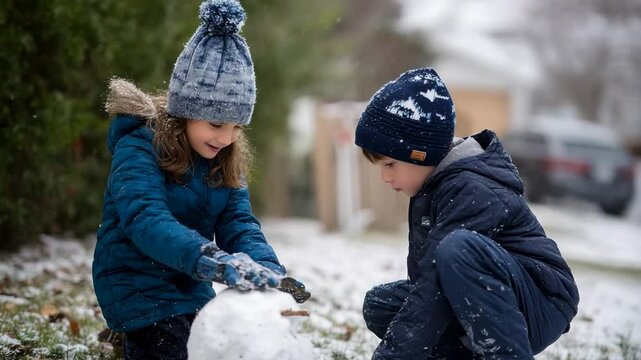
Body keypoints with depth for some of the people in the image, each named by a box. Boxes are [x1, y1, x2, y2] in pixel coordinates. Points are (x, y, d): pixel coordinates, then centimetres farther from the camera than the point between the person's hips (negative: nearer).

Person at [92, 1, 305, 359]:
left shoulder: (226, 161, 2)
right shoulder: (139, 148, -21)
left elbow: (240, 224, -7)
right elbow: (146, 219, -36)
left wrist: (269, 272, -29)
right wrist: (211, 261, -53)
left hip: (190, 286, 7)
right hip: (139, 284, -7)